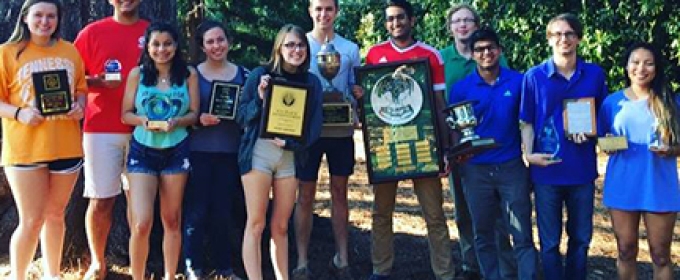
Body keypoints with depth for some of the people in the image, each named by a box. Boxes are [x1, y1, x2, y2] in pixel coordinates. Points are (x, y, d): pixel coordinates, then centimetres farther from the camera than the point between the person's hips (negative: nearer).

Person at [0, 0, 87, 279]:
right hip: (25, 148, -4)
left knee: (56, 214, 16)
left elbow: (81, 88, 16)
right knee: (31, 220, -3)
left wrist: (80, 106, -4)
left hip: (66, 146, 4)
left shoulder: (70, 51, 8)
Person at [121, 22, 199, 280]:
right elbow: (126, 114, 0)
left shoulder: (188, 74, 0)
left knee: (172, 220, 11)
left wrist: (176, 122, -18)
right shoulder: (137, 74, -1)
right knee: (141, 223, -8)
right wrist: (144, 120, -19)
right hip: (142, 151, -1)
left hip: (176, 151, 1)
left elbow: (194, 113, 1)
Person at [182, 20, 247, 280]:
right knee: (196, 210, 1)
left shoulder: (243, 74, 7)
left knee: (224, 210, 9)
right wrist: (199, 119, -18)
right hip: (198, 151, -2)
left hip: (230, 152, 2)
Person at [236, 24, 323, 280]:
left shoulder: (312, 82, 6)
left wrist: (292, 143, -12)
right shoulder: (260, 75, -1)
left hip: (291, 157, 3)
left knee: (281, 226, 9)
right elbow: (242, 117, -1)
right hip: (259, 153, -3)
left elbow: (314, 126, 4)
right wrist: (260, 99, -17)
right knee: (256, 224, -3)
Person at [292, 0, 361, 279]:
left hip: (341, 130, 2)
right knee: (305, 195, 2)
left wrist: (356, 102, -13)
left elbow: (356, 90, 10)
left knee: (339, 193, 9)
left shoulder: (350, 49, 8)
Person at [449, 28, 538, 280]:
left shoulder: (518, 82, -1)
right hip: (476, 170, 1)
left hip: (512, 167, -1)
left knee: (522, 236, 0)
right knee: (483, 236, 11)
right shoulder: (461, 88, 0)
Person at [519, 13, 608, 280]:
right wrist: (529, 154, -15)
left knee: (581, 238, 14)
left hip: (582, 168, 2)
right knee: (550, 242, 7)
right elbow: (527, 122, 0)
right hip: (547, 170, -2)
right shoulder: (534, 76, -3)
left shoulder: (595, 74, 2)